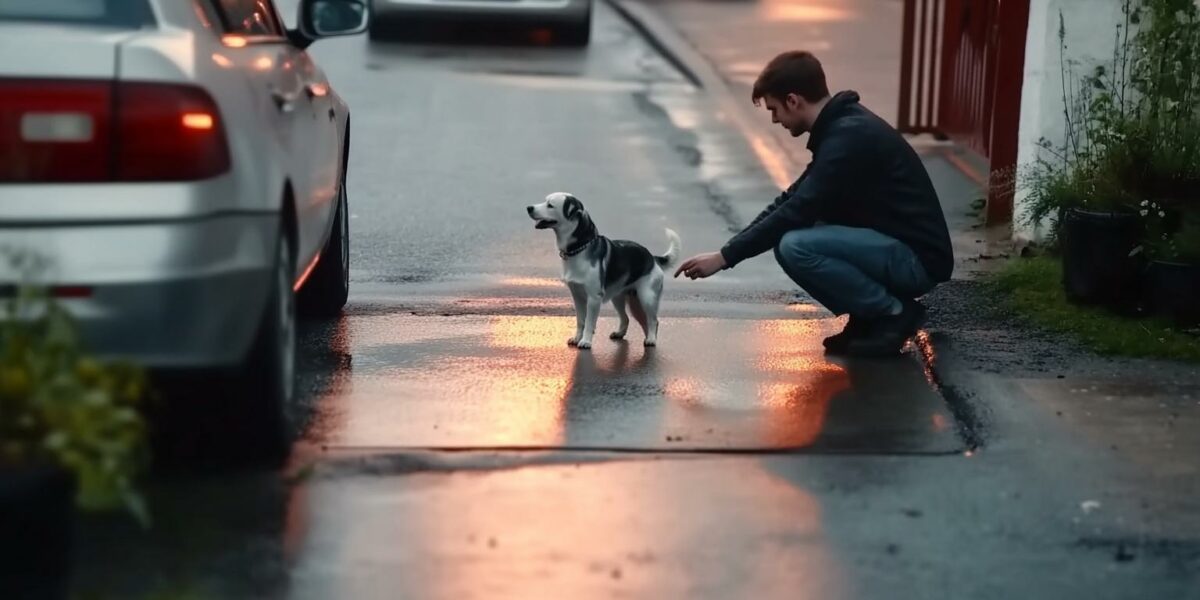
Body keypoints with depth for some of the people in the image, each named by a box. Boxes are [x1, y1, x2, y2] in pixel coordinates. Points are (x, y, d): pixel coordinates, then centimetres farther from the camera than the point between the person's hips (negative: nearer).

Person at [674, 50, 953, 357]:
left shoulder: (850, 137, -21)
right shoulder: (842, 126, 10)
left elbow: (798, 211, -22)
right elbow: (794, 199, 16)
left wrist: (725, 257, -15)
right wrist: (731, 248, 9)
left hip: (916, 258, -10)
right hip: (896, 249, 10)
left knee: (795, 246, -23)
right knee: (786, 237, 8)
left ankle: (893, 313, -9)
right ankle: (870, 318, 8)